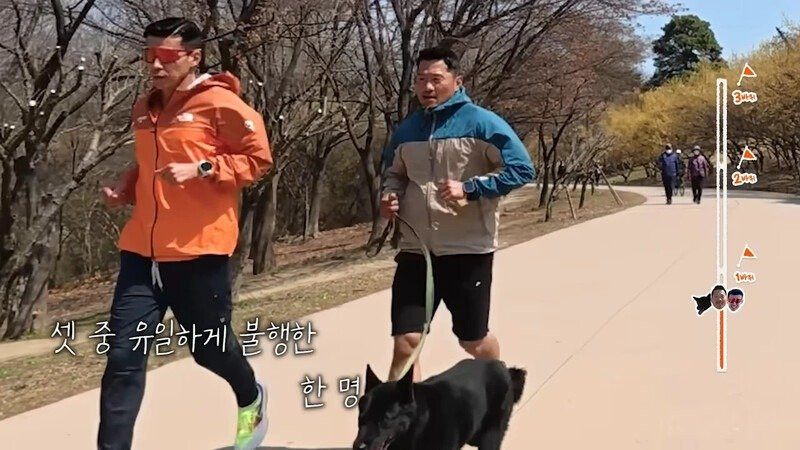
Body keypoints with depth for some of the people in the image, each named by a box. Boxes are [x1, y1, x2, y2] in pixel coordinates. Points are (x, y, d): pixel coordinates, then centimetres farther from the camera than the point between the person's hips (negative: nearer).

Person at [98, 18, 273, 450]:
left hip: (199, 249, -5)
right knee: (123, 356, -2)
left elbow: (258, 158, -8)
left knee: (209, 346, 12)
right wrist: (126, 188, 9)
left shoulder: (219, 103, -7)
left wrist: (202, 168, -19)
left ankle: (251, 400, 44)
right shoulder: (144, 108, 14)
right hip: (142, 250, 5)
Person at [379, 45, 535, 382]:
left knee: (474, 341, 12)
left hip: (468, 249, -4)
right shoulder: (406, 130, 8)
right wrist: (390, 195, 0)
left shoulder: (481, 123, -9)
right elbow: (393, 174, 23)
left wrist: (470, 188, -21)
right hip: (415, 249, 4)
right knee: (406, 340, -4)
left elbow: (522, 168, -12)